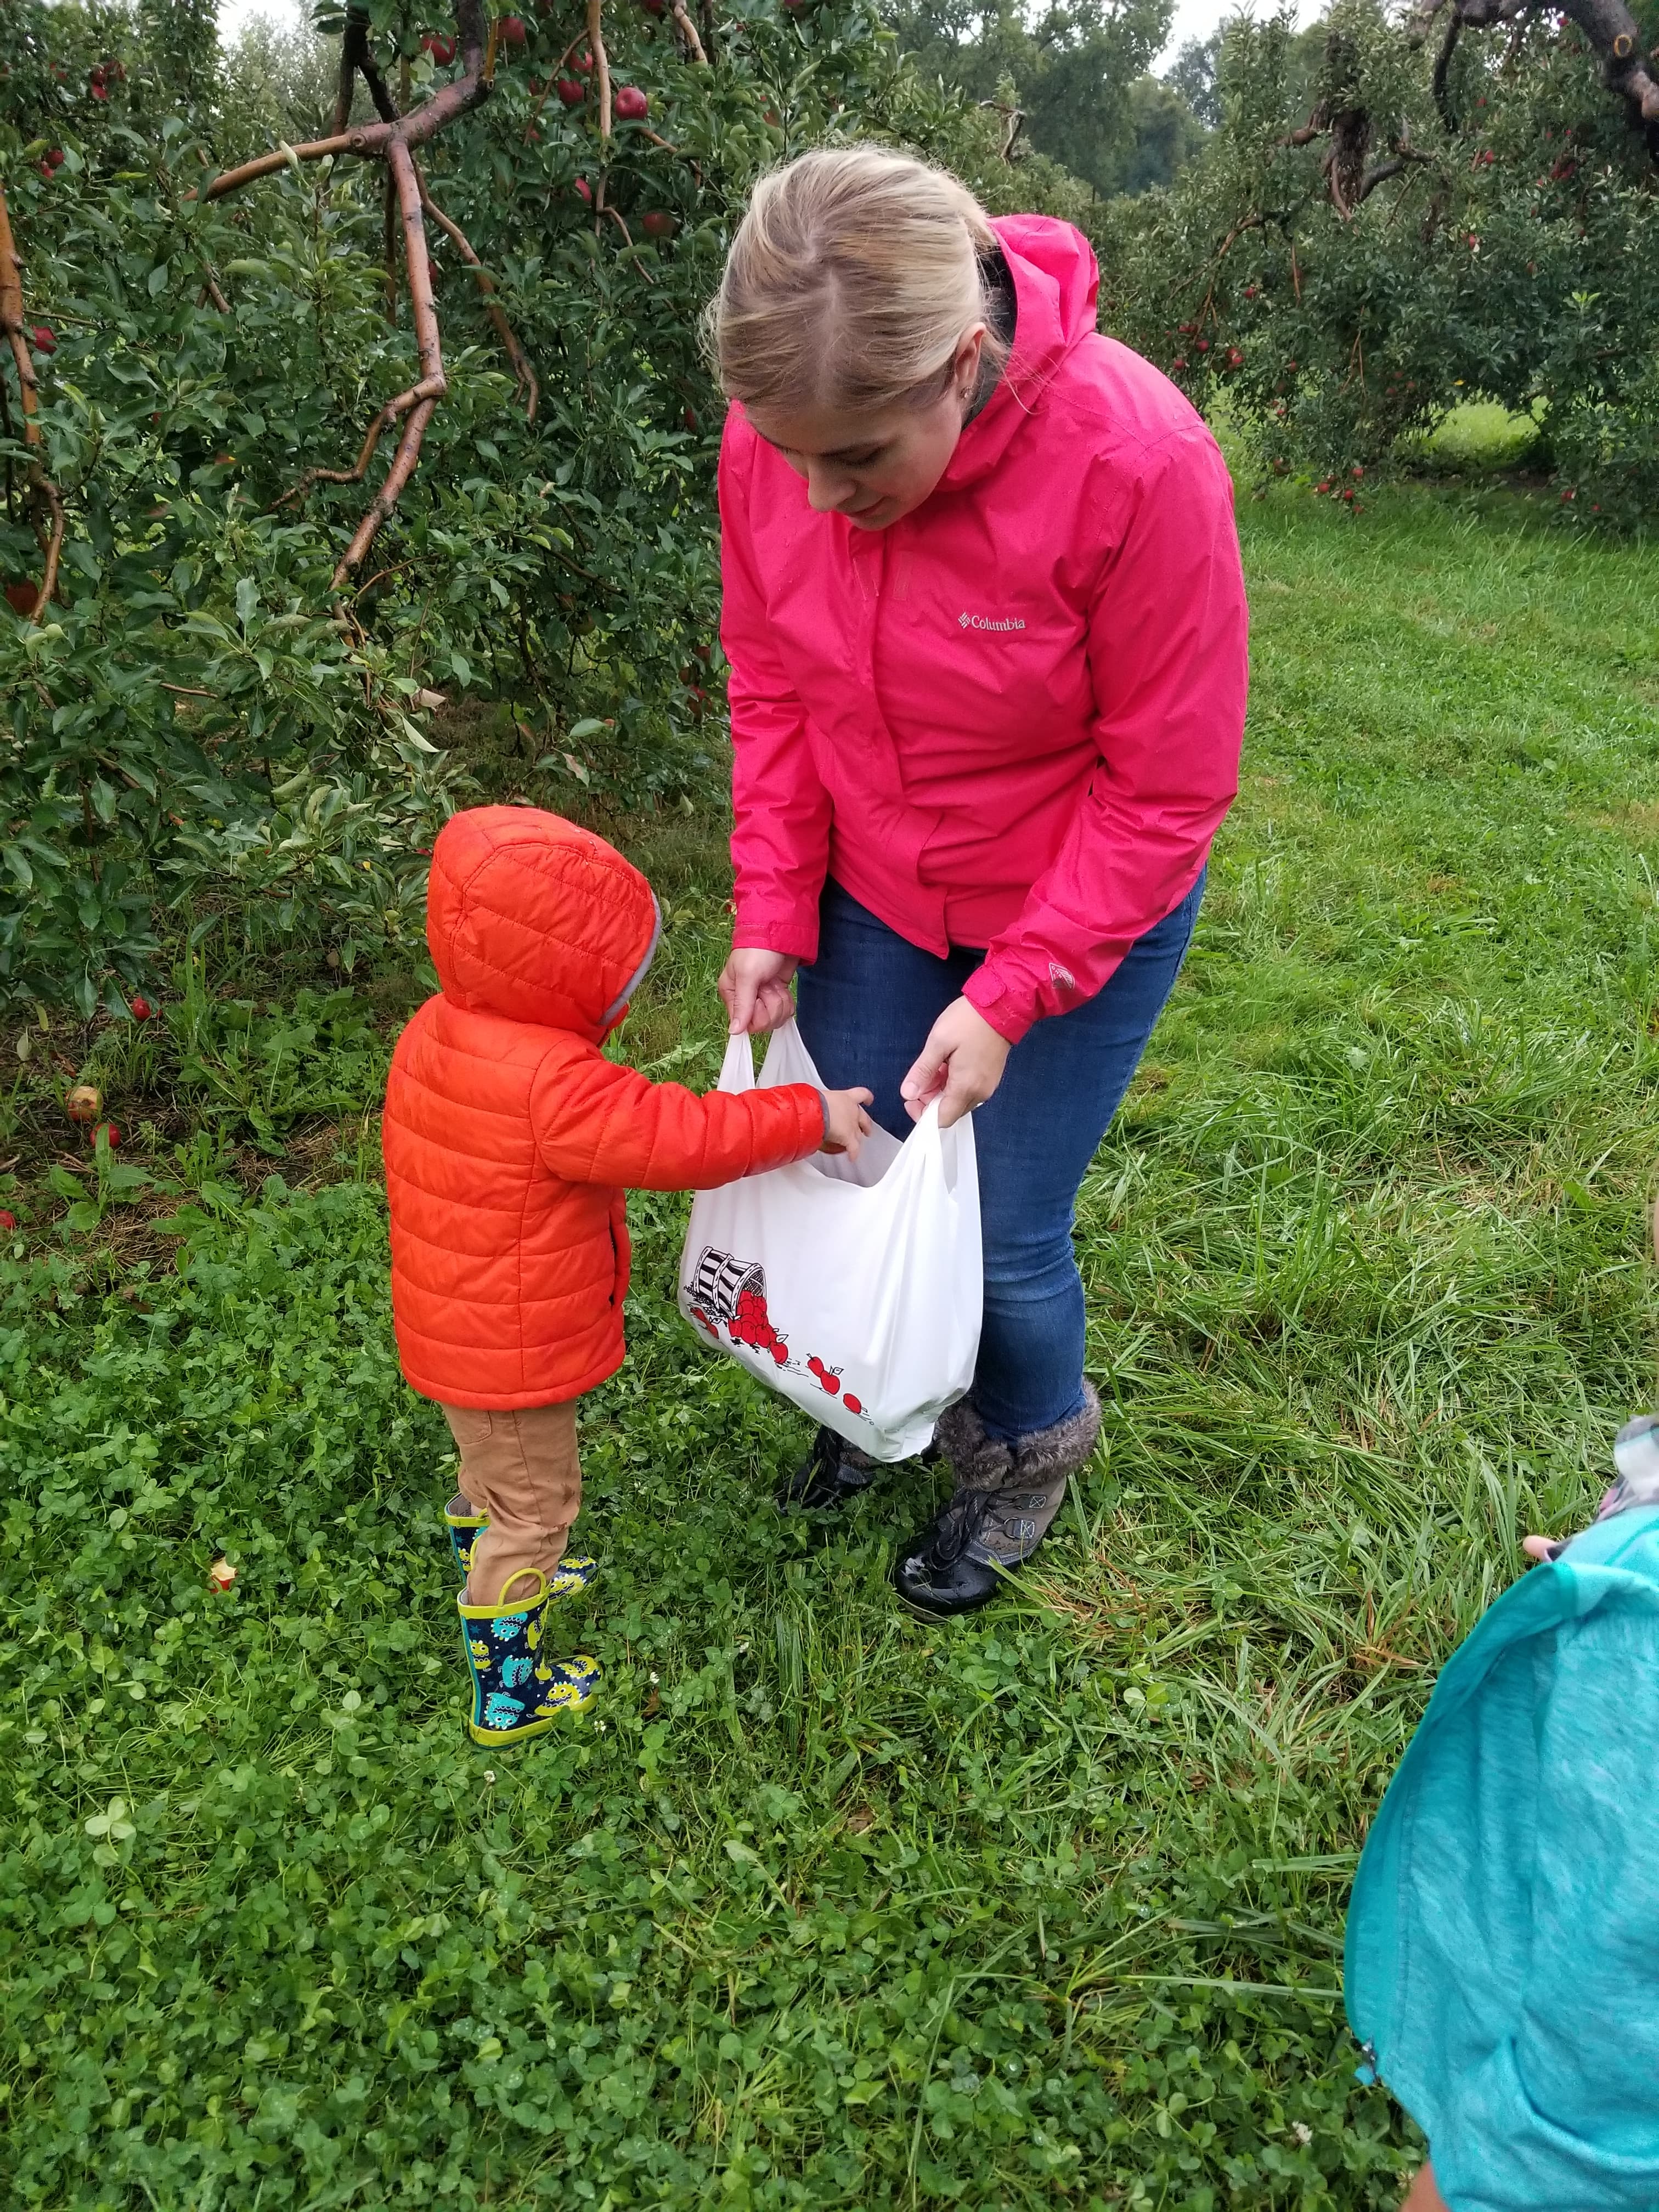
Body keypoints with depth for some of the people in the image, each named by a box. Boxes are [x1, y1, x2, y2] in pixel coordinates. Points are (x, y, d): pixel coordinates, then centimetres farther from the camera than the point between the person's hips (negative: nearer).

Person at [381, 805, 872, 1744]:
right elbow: (687, 1138, -31)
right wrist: (812, 1115, -19)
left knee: (494, 1472, 32)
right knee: (534, 1505, 11)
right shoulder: (557, 1089, -35)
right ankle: (509, 1693, 27)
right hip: (514, 1354, -9)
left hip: (449, 1324, 9)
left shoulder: (437, 1031, -5)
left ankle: (502, 1584, 57)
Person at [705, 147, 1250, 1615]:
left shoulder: (1135, 460, -30)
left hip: (1082, 914, -4)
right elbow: (773, 692, -1)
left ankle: (1032, 1450, 39)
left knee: (1004, 1233, 4)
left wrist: (1009, 998, -22)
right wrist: (772, 915, -7)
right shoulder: (775, 439, -16)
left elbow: (1168, 786, -21)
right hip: (873, 895, 4)